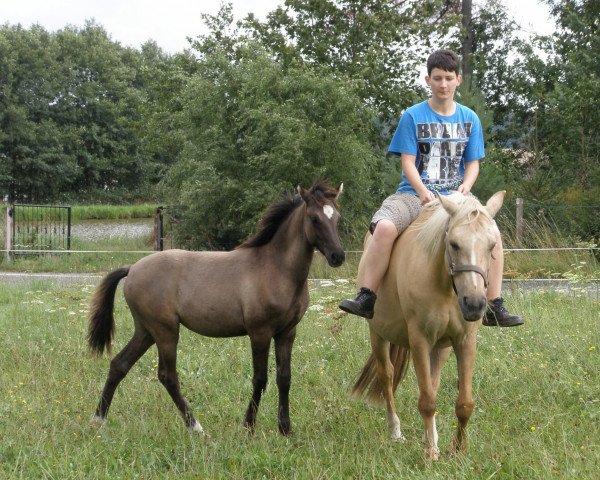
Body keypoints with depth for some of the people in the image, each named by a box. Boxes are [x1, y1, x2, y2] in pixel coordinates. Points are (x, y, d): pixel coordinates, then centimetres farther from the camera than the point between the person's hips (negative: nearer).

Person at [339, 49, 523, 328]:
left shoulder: (469, 119, 10)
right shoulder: (413, 116, 1)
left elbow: (473, 163, 10)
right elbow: (408, 161, -3)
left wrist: (465, 187, -12)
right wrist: (423, 192, -21)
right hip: (414, 193, -2)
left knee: (492, 232, -22)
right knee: (385, 226, -32)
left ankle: (495, 307, -13)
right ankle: (366, 298, -24)